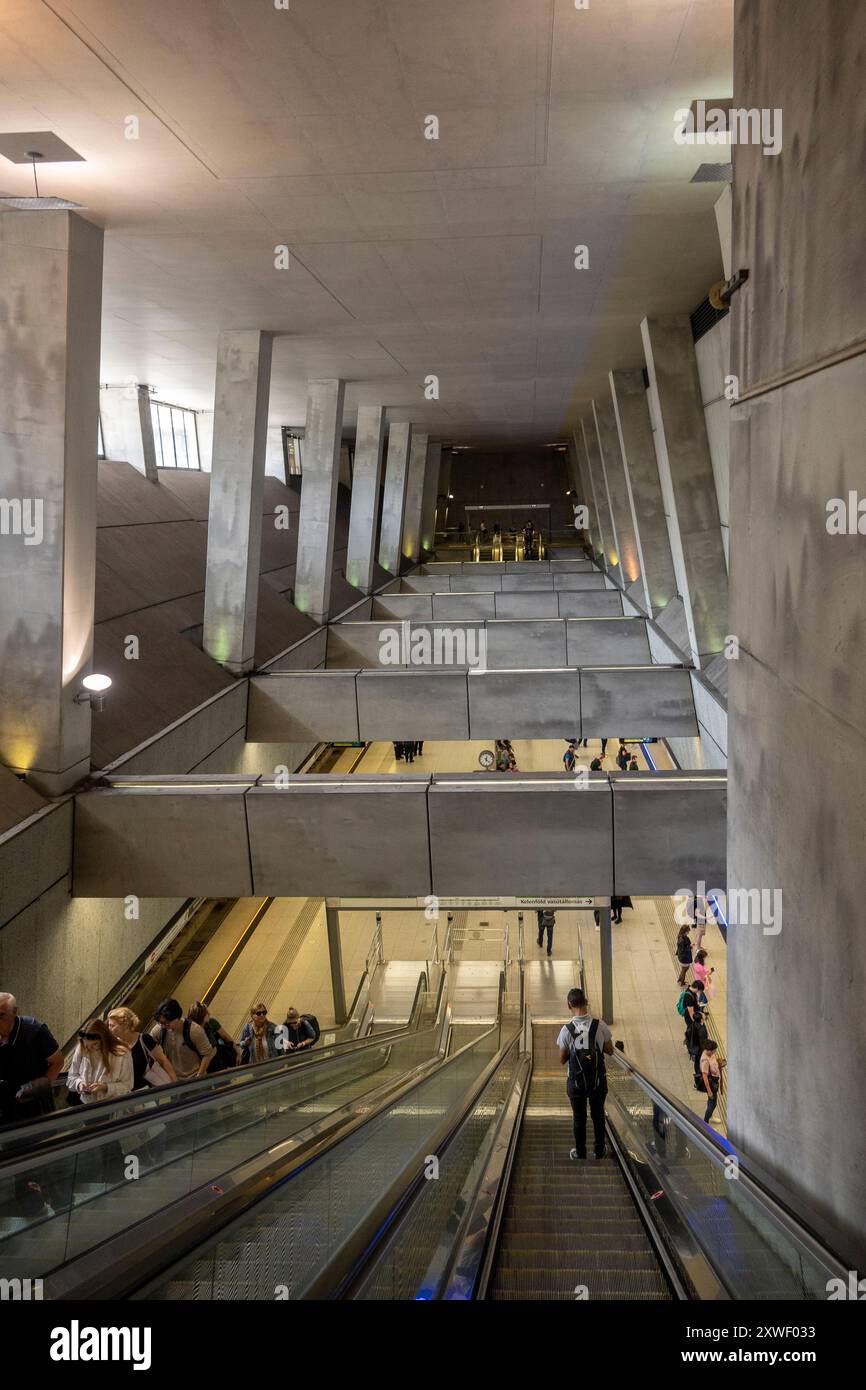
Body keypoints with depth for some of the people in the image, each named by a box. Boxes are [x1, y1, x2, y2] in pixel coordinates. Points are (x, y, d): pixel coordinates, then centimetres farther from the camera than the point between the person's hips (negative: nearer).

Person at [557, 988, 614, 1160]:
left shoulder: (566, 1030, -17)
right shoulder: (600, 1025, -15)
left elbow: (562, 1060, -6)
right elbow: (610, 1051, -2)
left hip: (576, 1082, -1)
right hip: (598, 1080, 1)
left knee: (579, 1118, 16)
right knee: (598, 1116, 19)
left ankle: (580, 1154, 28)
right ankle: (599, 1152, 31)